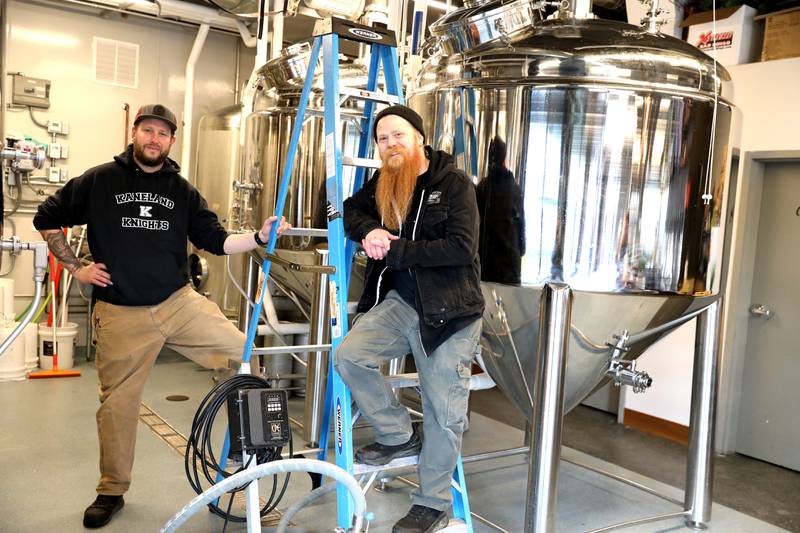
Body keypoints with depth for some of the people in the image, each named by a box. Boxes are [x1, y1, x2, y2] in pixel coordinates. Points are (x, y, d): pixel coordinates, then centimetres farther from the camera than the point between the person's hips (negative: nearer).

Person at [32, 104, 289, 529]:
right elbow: (47, 219, 7)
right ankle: (111, 493, 26)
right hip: (121, 314, -2)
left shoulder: (182, 191, 9)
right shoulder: (99, 180, 1)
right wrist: (76, 267, 1)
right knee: (117, 403, 7)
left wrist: (259, 237, -10)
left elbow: (216, 240, 5)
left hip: (179, 302, 2)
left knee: (243, 354, -8)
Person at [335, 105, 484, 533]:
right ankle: (399, 436, 8)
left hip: (449, 311, -5)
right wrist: (368, 230, -5)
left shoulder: (455, 184, -9)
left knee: (443, 412, 0)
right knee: (348, 356, -14)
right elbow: (350, 210, 20)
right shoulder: (380, 184, 9)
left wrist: (395, 250, -15)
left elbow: (461, 248, -19)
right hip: (399, 301, 6)